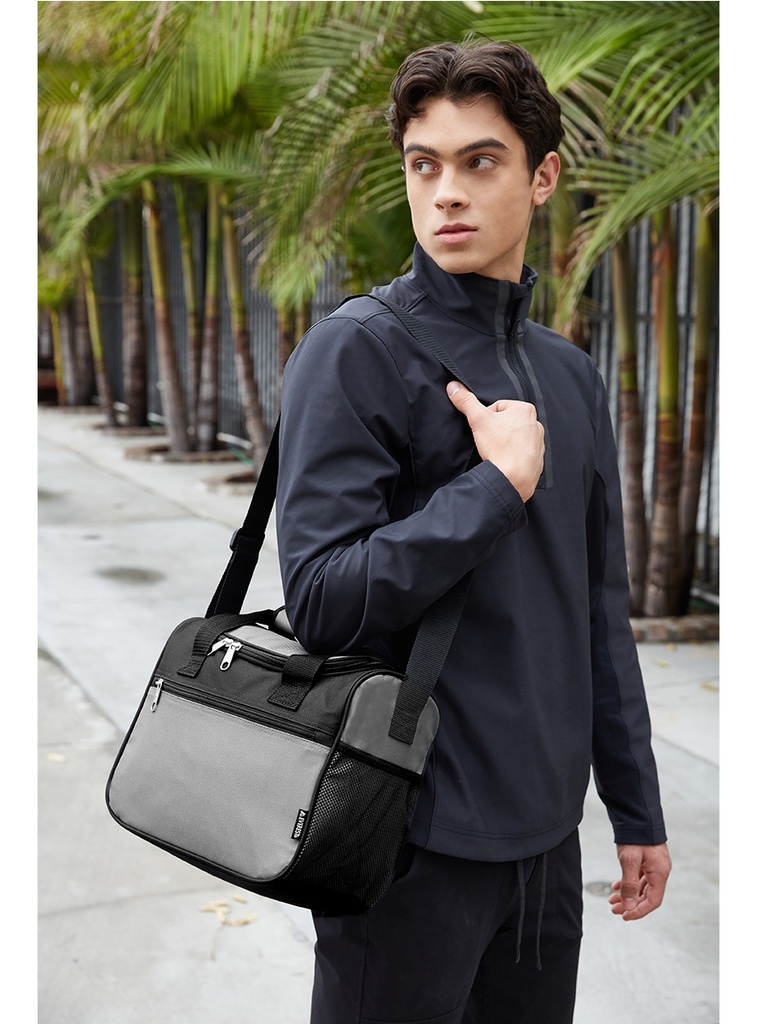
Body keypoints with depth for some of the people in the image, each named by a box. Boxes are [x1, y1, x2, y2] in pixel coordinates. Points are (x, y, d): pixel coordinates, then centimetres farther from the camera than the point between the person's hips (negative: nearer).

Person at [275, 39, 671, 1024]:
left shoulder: (572, 375, 9)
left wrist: (636, 807, 14)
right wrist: (498, 484, -18)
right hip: (414, 838, -6)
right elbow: (321, 600, -19)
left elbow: (598, 610, 13)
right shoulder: (358, 351, -11)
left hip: (544, 832, 6)